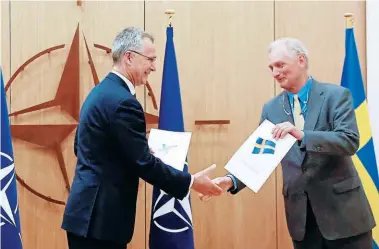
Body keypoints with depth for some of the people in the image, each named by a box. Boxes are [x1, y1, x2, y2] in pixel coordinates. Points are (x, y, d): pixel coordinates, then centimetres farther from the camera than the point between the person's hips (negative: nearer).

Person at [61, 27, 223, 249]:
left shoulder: (101, 91, 12)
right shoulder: (122, 101, -19)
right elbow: (144, 163, -20)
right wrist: (191, 182, -10)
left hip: (87, 214, 10)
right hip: (100, 219, -10)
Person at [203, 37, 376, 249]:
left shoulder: (336, 95, -6)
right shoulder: (271, 109, 7)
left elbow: (350, 141, -17)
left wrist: (302, 135, -30)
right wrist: (232, 180, -14)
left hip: (341, 207, -3)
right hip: (300, 211, 4)